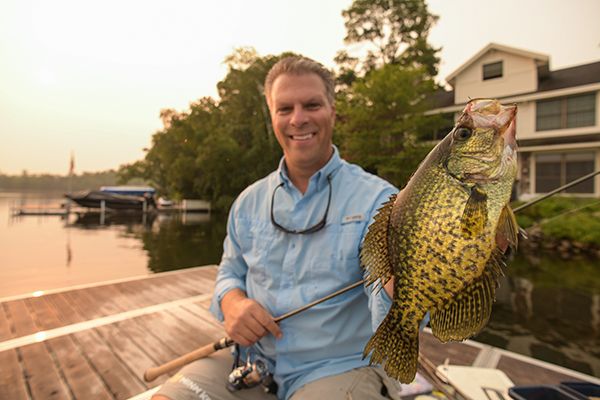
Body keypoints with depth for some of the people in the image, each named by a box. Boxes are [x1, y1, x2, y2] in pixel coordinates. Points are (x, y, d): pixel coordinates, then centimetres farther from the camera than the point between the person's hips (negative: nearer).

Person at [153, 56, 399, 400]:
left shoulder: (377, 199, -12)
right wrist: (232, 303, -8)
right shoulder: (250, 201, 3)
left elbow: (392, 322, -19)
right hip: (252, 363, 4)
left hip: (339, 368, -2)